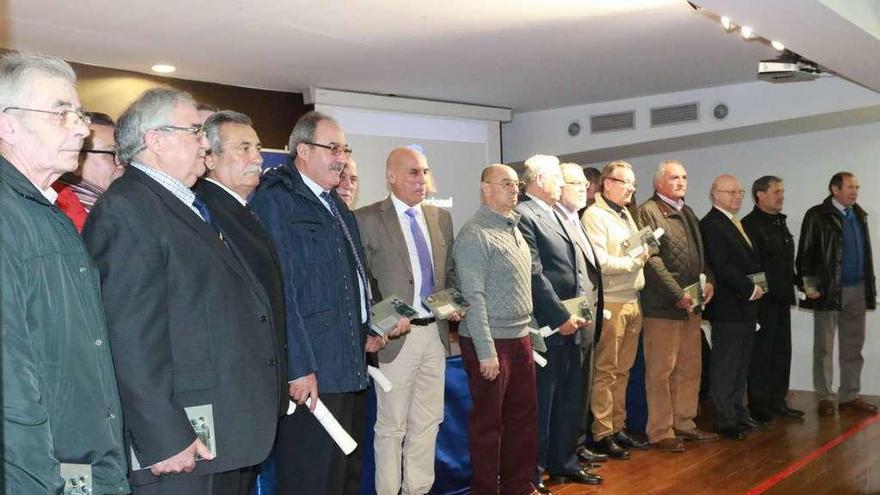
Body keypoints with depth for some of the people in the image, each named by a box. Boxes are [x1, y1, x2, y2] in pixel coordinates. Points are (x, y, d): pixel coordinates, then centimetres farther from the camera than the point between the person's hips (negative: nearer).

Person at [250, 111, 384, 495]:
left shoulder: (337, 205, 17)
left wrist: (365, 332, 13)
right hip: (311, 375, -9)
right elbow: (279, 290, -17)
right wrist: (298, 368, -20)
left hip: (351, 369, 9)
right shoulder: (275, 199, -11)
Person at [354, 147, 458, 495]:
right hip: (396, 336, -5)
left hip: (435, 333, 6)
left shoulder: (441, 217, 10)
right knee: (392, 426, 4)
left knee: (428, 422, 14)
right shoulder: (367, 219, -6)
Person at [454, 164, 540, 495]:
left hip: (520, 337, 8)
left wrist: (527, 333, 14)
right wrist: (486, 351, -18)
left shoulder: (513, 228, 13)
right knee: (489, 421, 4)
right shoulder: (475, 235, -12)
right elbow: (473, 297, -17)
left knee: (524, 415, 13)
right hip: (490, 342, -8)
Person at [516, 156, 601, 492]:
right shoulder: (523, 215, -13)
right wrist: (561, 317, -17)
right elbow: (535, 275, -19)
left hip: (573, 324, 9)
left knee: (571, 400, 17)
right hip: (548, 327, -9)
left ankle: (564, 463, 32)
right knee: (541, 403, 3)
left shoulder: (558, 215, 16)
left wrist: (586, 309, 10)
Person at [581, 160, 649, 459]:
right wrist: (634, 260, -10)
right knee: (605, 372, -1)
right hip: (610, 303, -8)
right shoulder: (594, 216, -9)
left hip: (632, 300, 8)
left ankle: (617, 428, 22)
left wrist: (643, 252, 2)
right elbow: (599, 263, -17)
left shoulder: (625, 215, 18)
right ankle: (602, 435, 7)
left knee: (622, 370, 13)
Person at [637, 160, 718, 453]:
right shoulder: (648, 211, -8)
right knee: (661, 370, -2)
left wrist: (708, 280, 5)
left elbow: (699, 252, 23)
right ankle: (660, 432, 6)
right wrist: (678, 294, -16)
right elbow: (652, 259, -15)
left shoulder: (687, 212, 19)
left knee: (690, 368, 14)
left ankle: (684, 424, 25)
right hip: (662, 305, -9)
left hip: (691, 304, 9)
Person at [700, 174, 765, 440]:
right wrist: (750, 289, -15)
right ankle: (725, 421, 5)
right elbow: (722, 267, -21)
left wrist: (756, 287, 7)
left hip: (746, 305, 10)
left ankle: (739, 413, 25)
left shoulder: (736, 224, 18)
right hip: (728, 307, -10)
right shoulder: (711, 225, -13)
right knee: (725, 366, -2)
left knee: (740, 364, 16)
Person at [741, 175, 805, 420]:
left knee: (782, 351, 13)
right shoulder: (750, 224, -12)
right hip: (763, 299, -9)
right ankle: (759, 405, 8)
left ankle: (777, 402, 23)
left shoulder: (780, 223, 17)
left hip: (782, 299, 9)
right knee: (762, 352, -2)